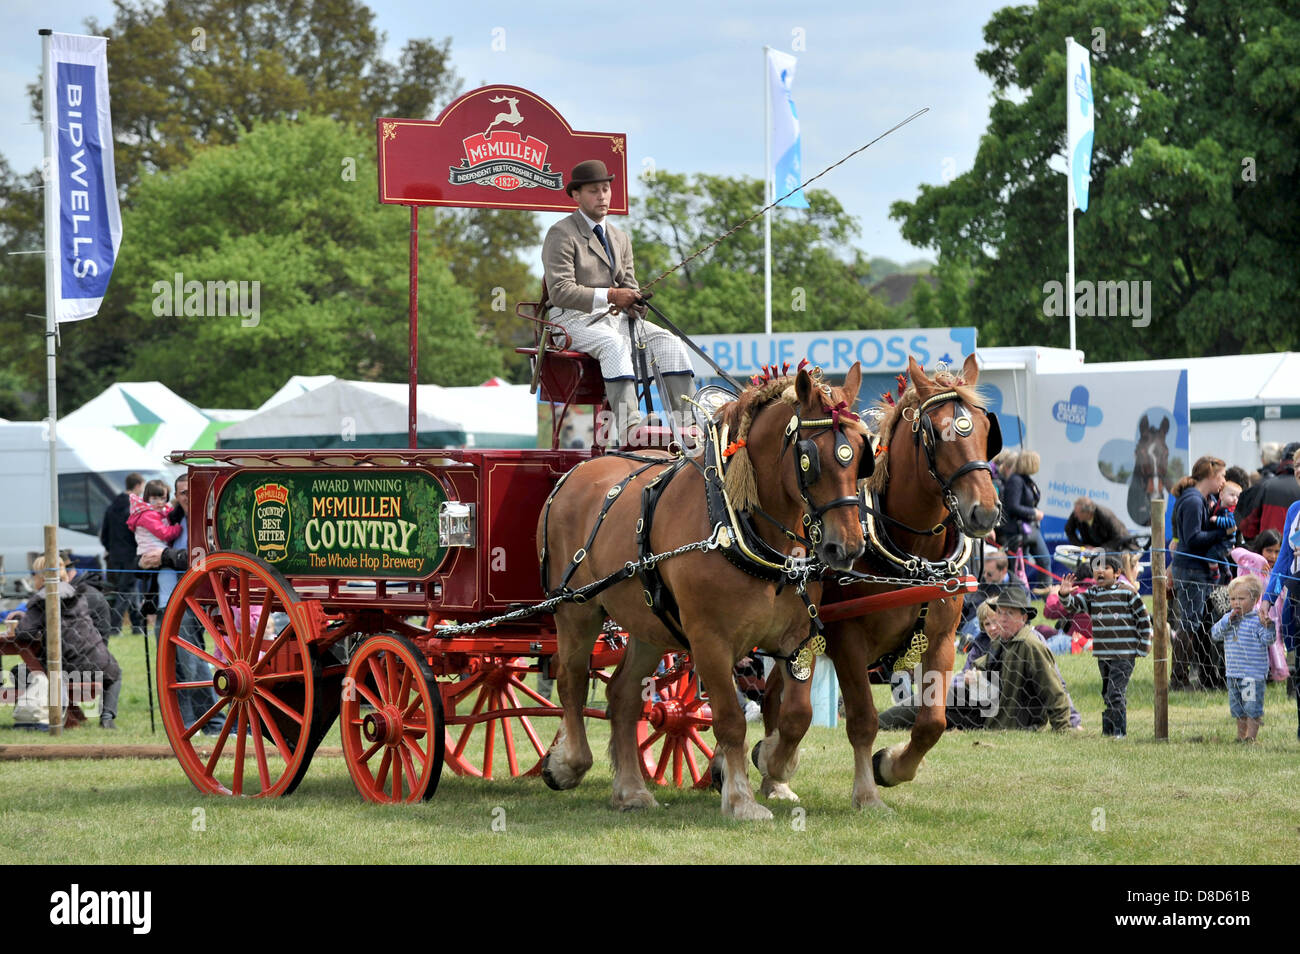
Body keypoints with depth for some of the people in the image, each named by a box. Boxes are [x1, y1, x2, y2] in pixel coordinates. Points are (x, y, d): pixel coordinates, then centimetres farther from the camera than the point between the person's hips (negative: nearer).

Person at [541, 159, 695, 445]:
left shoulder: (620, 238, 19)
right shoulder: (561, 234, -5)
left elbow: (628, 286, 20)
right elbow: (560, 291, -16)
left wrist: (633, 301, -7)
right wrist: (609, 296, -24)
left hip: (613, 316, 7)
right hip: (572, 319, -7)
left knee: (668, 342, -15)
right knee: (614, 344, -38)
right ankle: (629, 428, -52)